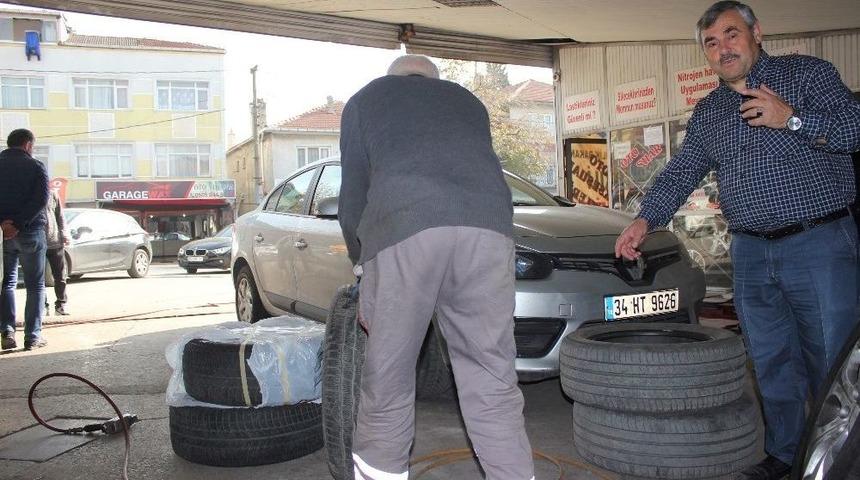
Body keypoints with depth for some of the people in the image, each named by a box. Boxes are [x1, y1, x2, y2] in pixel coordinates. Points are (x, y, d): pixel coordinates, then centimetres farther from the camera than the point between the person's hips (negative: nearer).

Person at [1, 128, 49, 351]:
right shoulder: (35, 166, -3)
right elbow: (41, 199, -15)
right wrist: (19, 224, -16)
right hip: (30, 232, -3)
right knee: (35, 285, 5)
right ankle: (32, 336, 2)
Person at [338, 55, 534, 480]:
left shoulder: (366, 99, 28)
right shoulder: (467, 100, 35)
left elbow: (353, 194, 23)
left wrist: (362, 268, 34)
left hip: (401, 230, -2)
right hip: (489, 226, 3)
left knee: (387, 382, 9)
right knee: (493, 384, 9)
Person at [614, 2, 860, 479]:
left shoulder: (807, 73, 3)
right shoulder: (707, 112, 16)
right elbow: (679, 173, 14)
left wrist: (792, 119, -18)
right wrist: (645, 220, 0)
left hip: (820, 245, -4)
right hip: (751, 253, 4)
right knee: (772, 364, 10)